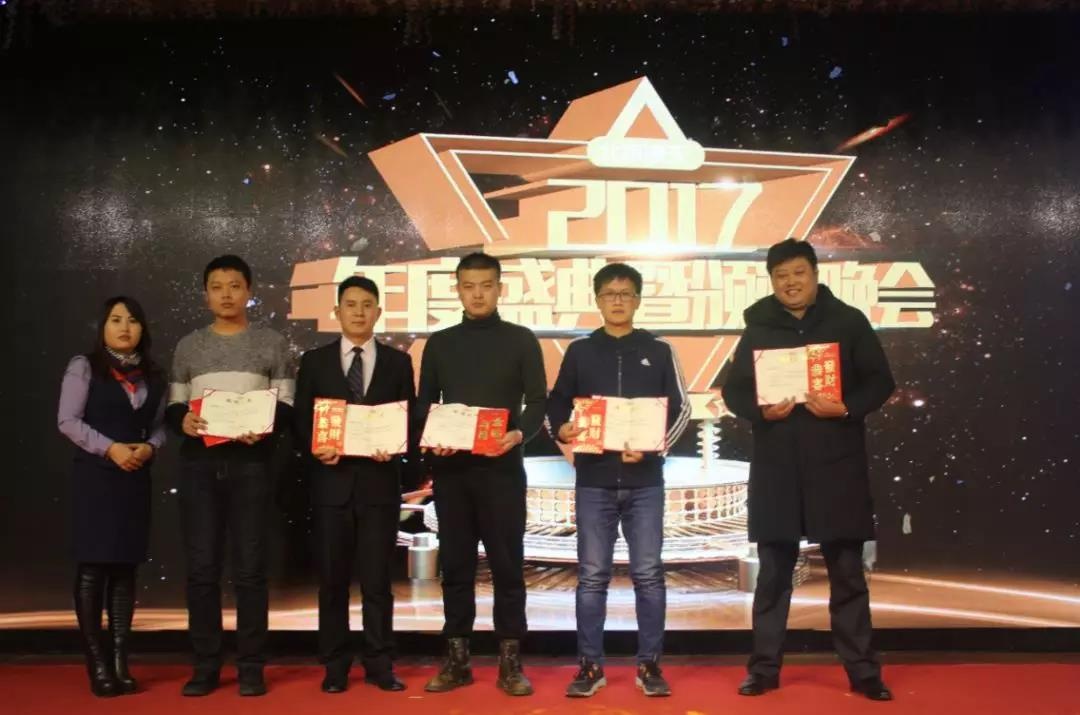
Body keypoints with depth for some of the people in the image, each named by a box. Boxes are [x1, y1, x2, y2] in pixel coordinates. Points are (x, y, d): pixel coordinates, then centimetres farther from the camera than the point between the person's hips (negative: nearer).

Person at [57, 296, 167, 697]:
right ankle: (97, 663, 3)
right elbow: (67, 420, -7)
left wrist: (149, 448, -10)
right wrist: (110, 448, -16)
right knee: (92, 567, -3)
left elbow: (159, 425, 11)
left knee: (126, 567, 5)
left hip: (136, 478, 4)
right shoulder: (84, 366, -1)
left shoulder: (152, 376, 12)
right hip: (93, 476, -4)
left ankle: (120, 661, 10)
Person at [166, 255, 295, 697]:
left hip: (251, 463, -2)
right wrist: (182, 419, -11)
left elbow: (287, 406, 2)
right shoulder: (188, 347, 13)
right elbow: (172, 406, 11)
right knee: (202, 567, 4)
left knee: (250, 567, 1)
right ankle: (205, 665, 13)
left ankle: (251, 666, 8)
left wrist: (266, 426, -18)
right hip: (199, 463, 2)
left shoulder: (272, 344, 6)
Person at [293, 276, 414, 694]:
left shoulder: (398, 361, 8)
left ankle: (379, 664, 12)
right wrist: (317, 449, -13)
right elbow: (300, 421, 6)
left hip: (379, 481, 0)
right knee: (332, 578, 6)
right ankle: (335, 666, 16)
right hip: (332, 480, 1)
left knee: (377, 577, 3)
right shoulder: (315, 361, 8)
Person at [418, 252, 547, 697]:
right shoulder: (439, 344, 11)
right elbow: (423, 404, 11)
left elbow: (538, 402, 1)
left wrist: (520, 434, -19)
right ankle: (457, 659, 15)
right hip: (450, 468, 2)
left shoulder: (521, 341, 5)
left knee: (507, 563, 1)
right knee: (455, 564, 7)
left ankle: (510, 661, 9)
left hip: (501, 467, -2)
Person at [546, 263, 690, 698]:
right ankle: (590, 666, 13)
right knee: (592, 575, 4)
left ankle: (649, 664, 14)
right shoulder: (579, 352, 8)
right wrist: (562, 429, -11)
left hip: (644, 480, 0)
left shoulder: (659, 352, 7)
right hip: (594, 479, 0)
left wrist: (654, 446, -12)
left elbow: (681, 409, 4)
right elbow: (557, 403, 11)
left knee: (648, 574, 2)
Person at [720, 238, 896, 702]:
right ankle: (764, 668, 18)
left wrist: (847, 407, -16)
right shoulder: (758, 328, 6)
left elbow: (881, 381, 1)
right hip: (775, 466, 1)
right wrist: (759, 410, -12)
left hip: (836, 464, -1)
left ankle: (863, 671, 16)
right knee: (773, 571, 8)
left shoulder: (848, 321, 2)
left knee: (847, 571, 6)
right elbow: (732, 390, 7)